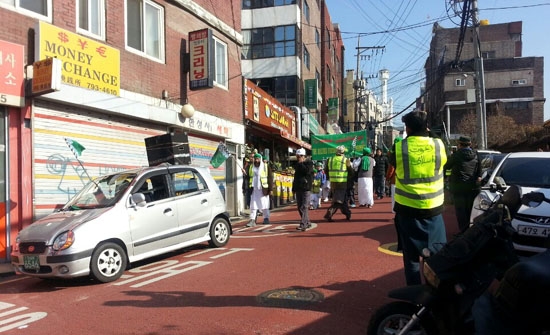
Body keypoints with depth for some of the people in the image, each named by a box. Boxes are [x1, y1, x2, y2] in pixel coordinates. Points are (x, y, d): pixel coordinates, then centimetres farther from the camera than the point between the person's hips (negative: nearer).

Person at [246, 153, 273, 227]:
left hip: (263, 189, -3)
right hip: (254, 190, 3)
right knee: (253, 205, -2)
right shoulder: (251, 167, 11)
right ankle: (252, 220, -3)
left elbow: (270, 178, -2)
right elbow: (248, 178, 15)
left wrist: (270, 189, -8)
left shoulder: (266, 167, -1)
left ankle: (266, 218, 21)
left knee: (264, 204, 6)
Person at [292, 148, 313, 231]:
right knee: (299, 207, 9)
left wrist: (301, 163, -13)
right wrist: (294, 188, 20)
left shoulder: (309, 163, -3)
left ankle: (303, 224, -17)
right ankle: (307, 223, 21)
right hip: (298, 188, 8)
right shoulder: (297, 164, 17)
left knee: (304, 207, -13)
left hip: (306, 188, -7)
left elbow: (307, 171, -23)